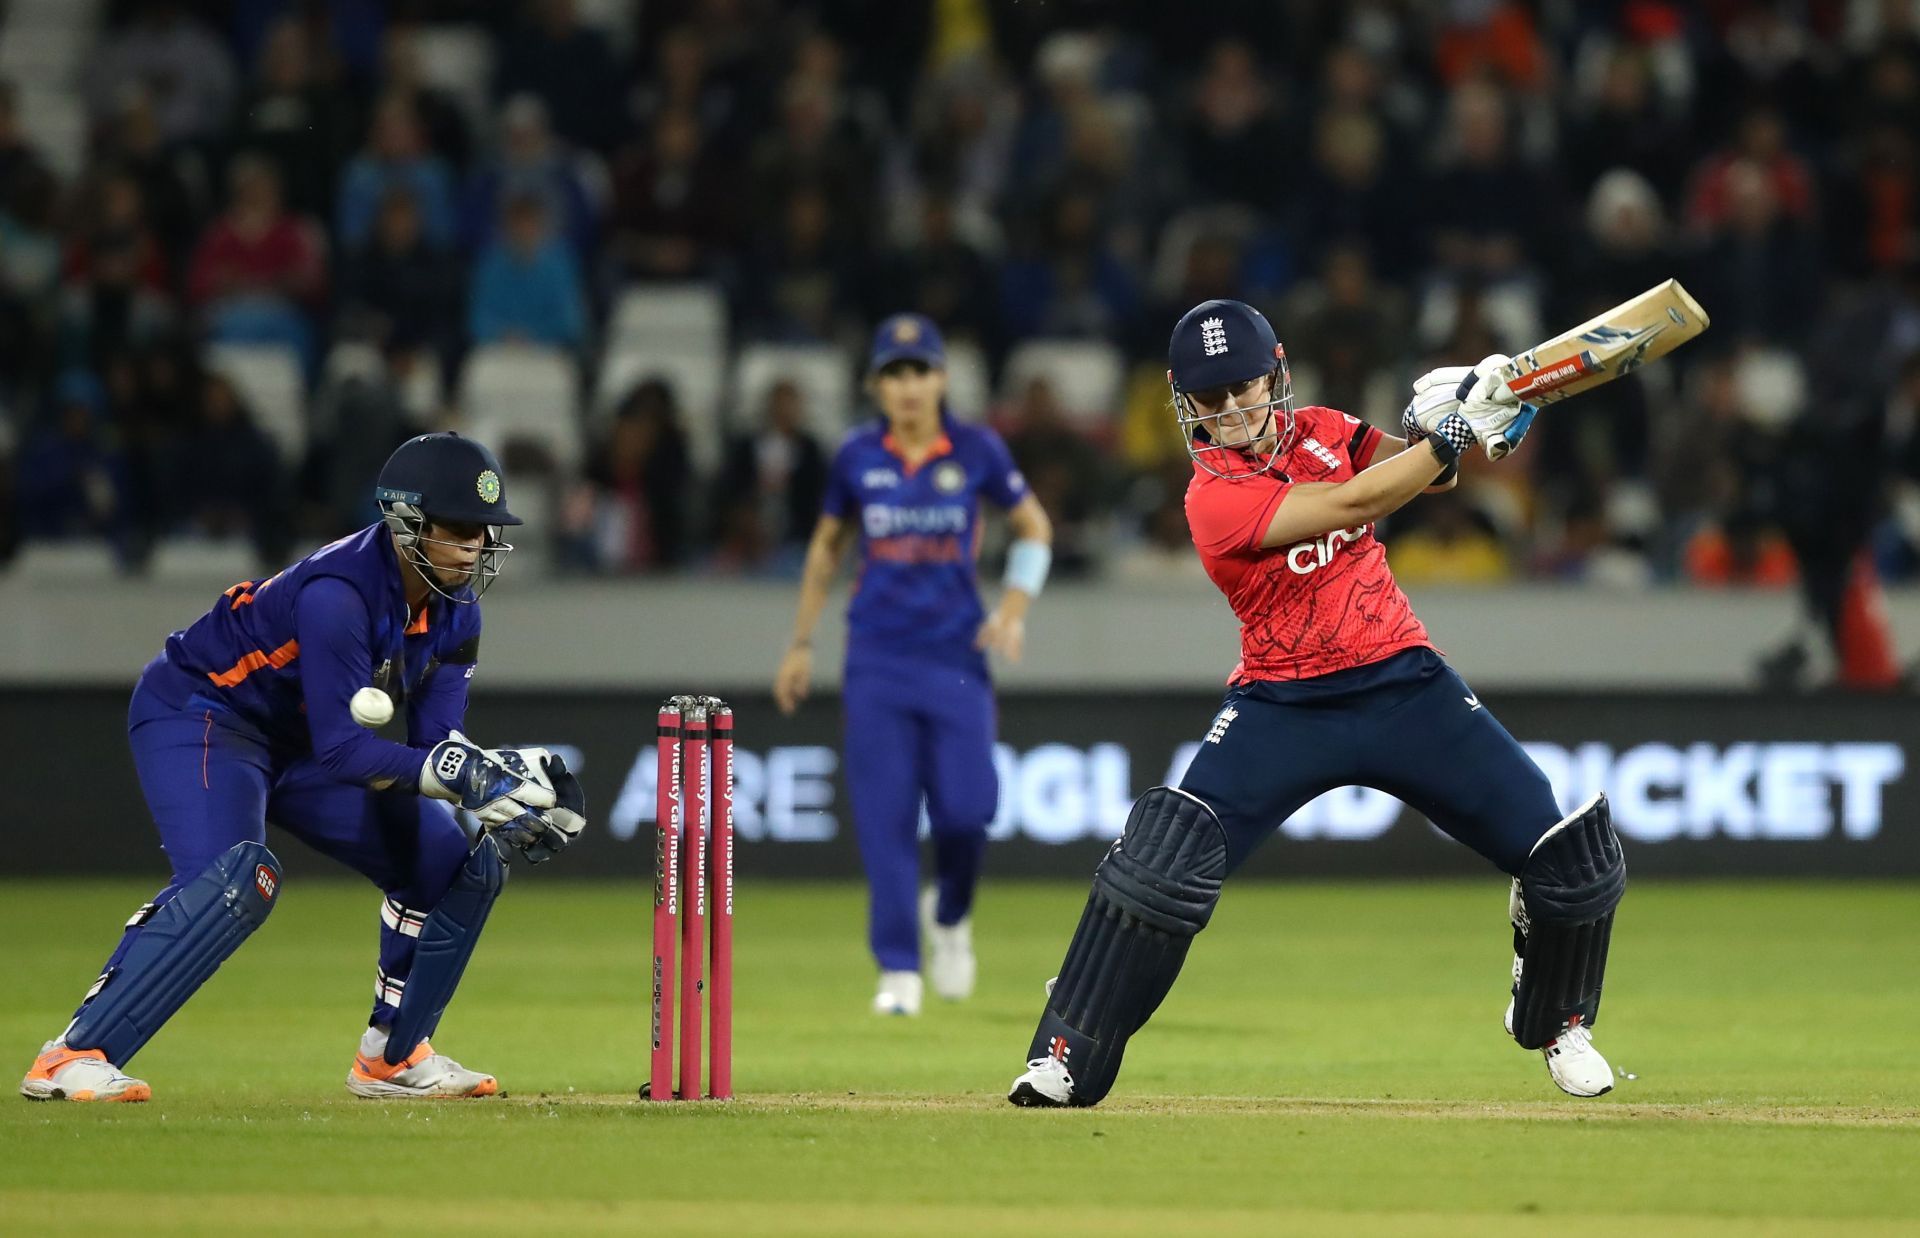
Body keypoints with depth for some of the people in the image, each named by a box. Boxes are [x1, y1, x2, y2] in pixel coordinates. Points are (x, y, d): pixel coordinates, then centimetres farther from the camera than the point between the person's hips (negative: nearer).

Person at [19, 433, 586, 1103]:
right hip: (195, 715, -9)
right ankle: (73, 1057, -34)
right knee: (237, 877, -35)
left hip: (299, 742, 9)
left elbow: (437, 739, -6)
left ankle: (392, 1056, 19)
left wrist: (496, 788, -26)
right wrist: (464, 775, -41)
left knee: (458, 867, 4)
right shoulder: (338, 593, -32)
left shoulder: (452, 604, -6)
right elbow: (343, 750, -34)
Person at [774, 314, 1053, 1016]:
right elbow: (827, 547, 14)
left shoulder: (977, 452, -2)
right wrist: (801, 644, 13)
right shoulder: (857, 458, 2)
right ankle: (898, 970, 2)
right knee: (885, 814, -5)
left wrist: (1015, 607, -5)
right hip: (877, 660, 1)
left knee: (964, 807, -8)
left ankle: (949, 917, 24)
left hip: (957, 655, -1)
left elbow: (1034, 528, 9)